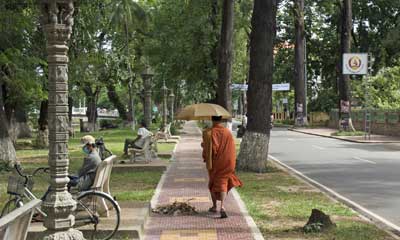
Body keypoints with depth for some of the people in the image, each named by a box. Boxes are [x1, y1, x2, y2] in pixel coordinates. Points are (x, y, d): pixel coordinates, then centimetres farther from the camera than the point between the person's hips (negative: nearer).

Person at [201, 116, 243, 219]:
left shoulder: (208, 133, -13)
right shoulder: (228, 132, -4)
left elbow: (207, 149, -14)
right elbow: (232, 149, 1)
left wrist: (203, 145, 7)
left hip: (214, 163, -1)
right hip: (226, 163, 1)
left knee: (213, 183, 19)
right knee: (223, 184, 4)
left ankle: (214, 206, 29)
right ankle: (222, 206, -17)